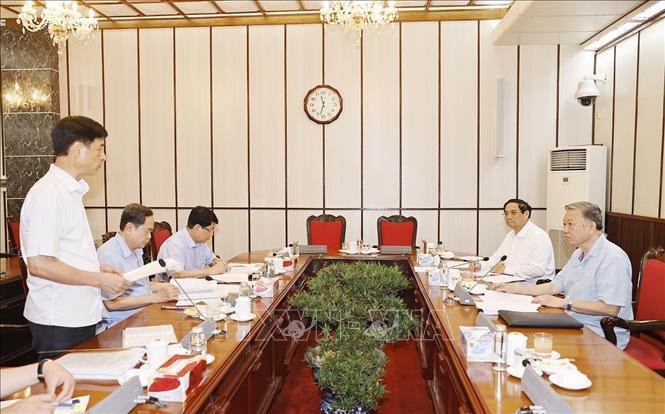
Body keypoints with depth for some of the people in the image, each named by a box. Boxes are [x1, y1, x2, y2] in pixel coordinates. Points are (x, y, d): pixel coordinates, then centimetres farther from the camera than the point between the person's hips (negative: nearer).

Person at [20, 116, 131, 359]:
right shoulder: (48, 195, -18)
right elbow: (39, 264, -23)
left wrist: (97, 269, 7)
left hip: (81, 317, 9)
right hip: (58, 323, -9)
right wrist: (99, 280, -18)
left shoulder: (71, 191, 12)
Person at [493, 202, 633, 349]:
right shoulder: (578, 254, 16)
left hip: (602, 337, -9)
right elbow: (555, 286, 20)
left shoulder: (613, 258, -17)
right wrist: (516, 288, 12)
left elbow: (611, 308, -24)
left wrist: (564, 302, -22)